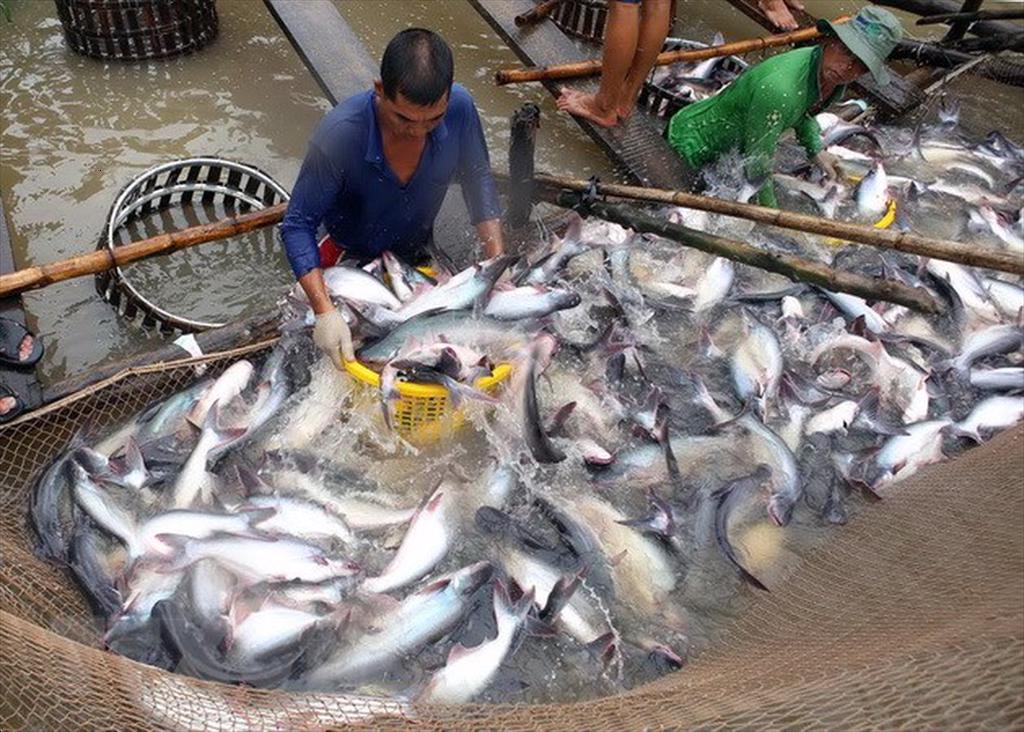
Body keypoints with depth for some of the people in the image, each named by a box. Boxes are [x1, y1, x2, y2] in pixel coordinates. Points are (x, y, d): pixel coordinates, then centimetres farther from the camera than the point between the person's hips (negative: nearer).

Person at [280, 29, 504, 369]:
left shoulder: (459, 108, -28)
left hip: (418, 252, 3)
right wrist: (325, 312, -39)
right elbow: (298, 225, -28)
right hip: (352, 261, -3)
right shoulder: (339, 136, -36)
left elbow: (478, 178, -12)